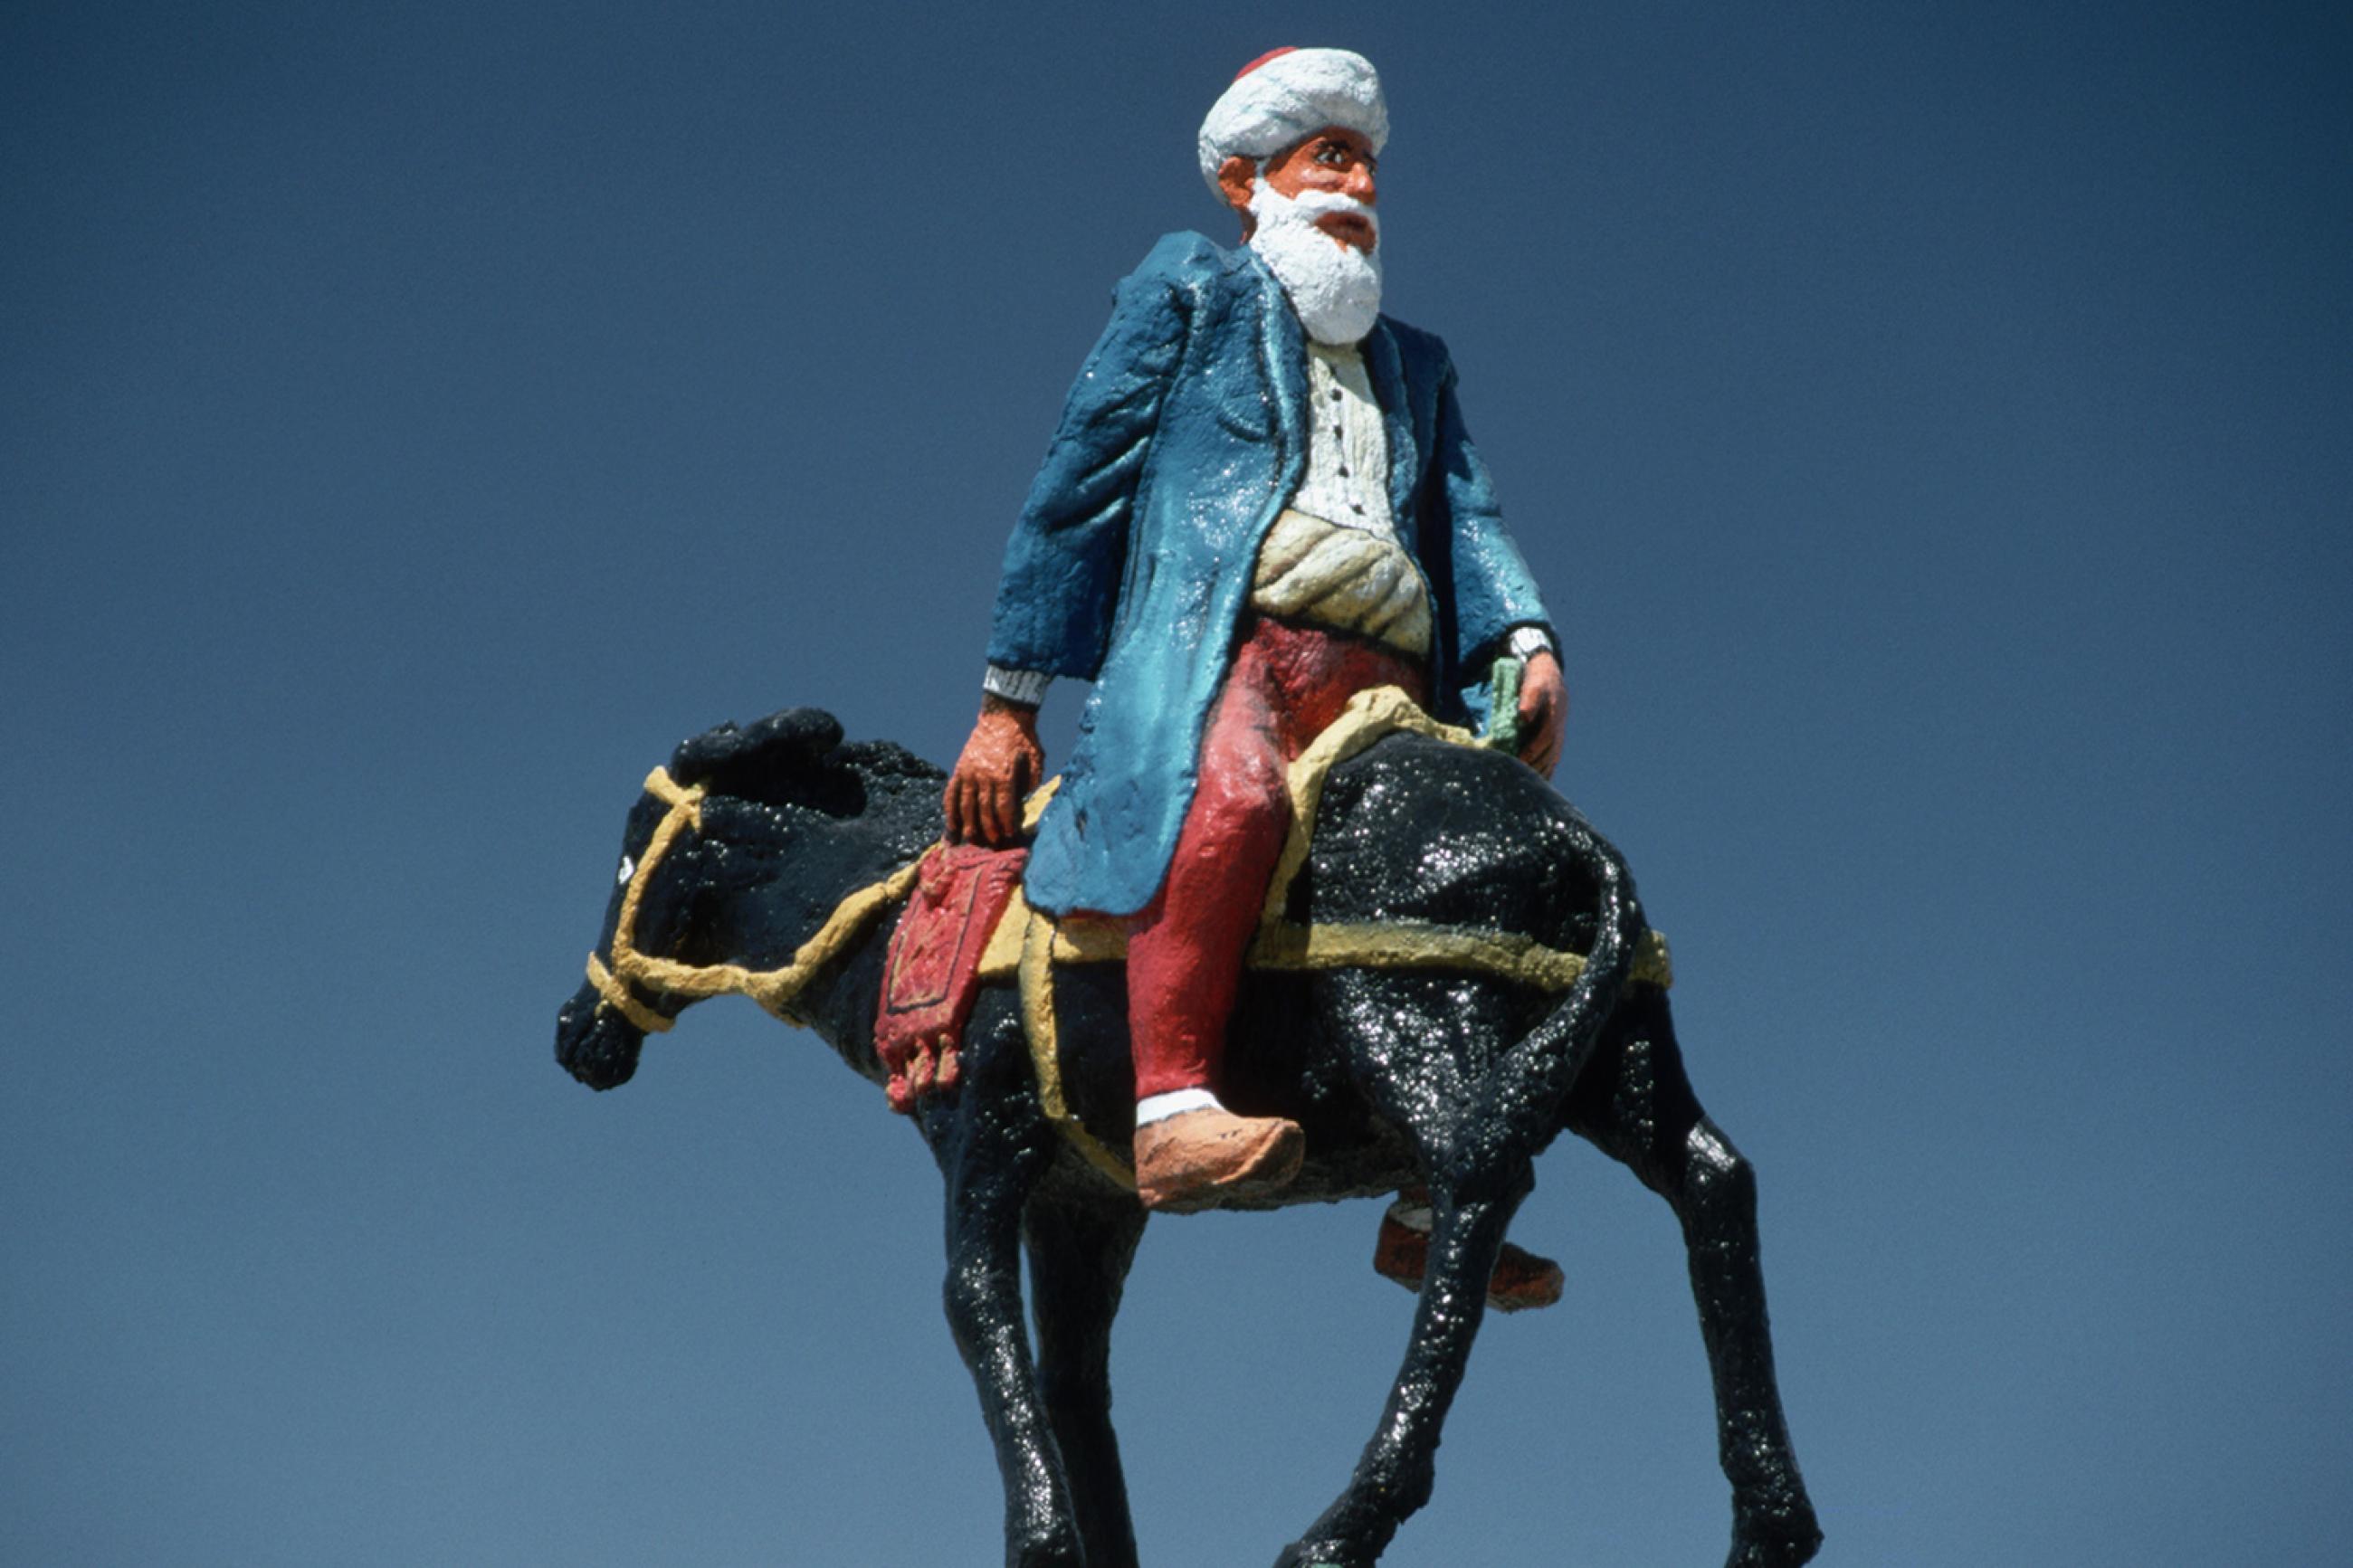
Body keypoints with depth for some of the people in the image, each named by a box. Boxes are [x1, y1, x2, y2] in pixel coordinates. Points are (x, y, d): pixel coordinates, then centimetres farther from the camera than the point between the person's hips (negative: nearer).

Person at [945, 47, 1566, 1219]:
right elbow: (1075, 486, 14)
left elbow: (1466, 517, 20)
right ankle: (1172, 1109, -47)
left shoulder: (1414, 363, 35)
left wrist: (1529, 645, -4)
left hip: (1386, 685, 6)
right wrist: (1007, 706, 5)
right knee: (1230, 797, -38)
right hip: (1218, 646, -6)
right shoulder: (1190, 287, 20)